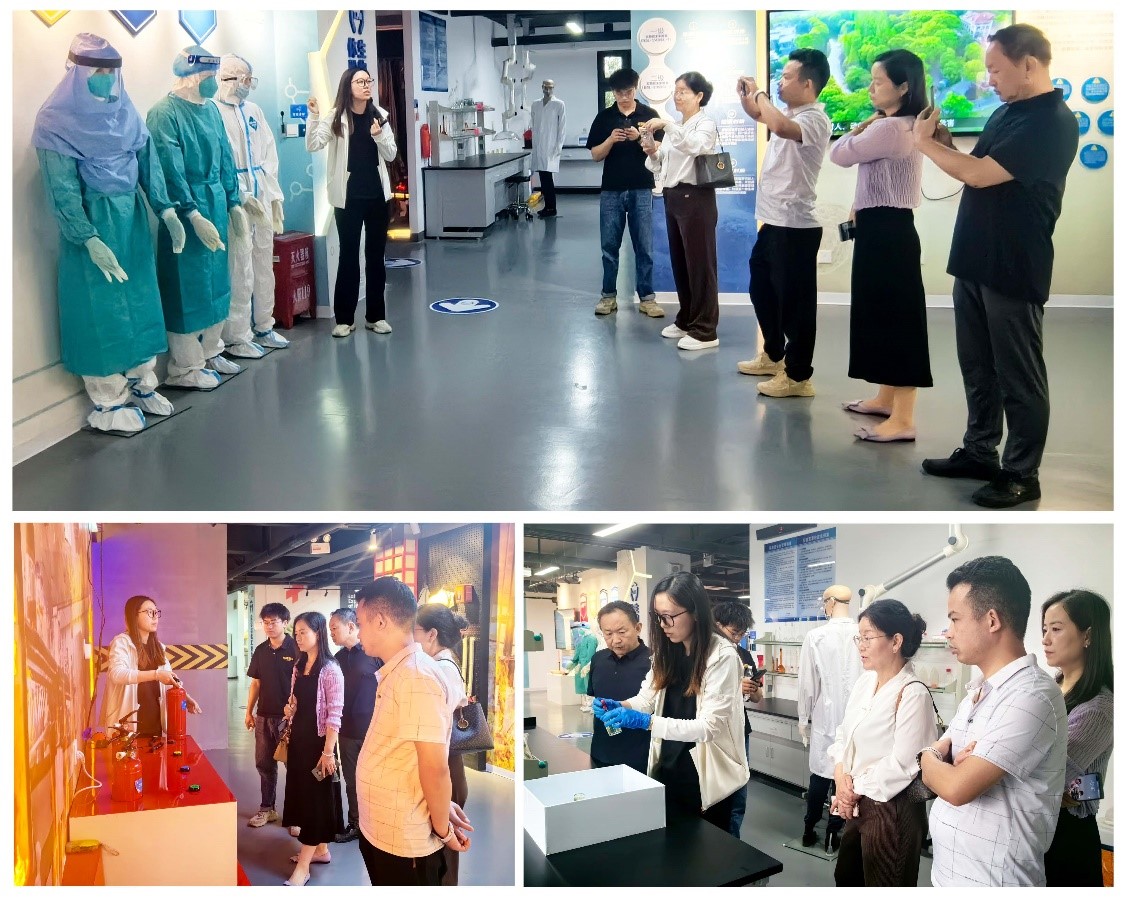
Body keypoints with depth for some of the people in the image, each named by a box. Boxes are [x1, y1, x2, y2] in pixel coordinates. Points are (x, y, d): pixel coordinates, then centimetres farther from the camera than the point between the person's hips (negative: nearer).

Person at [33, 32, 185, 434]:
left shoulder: (125, 111, 5)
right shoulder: (57, 120, -13)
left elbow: (148, 161, 2)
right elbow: (62, 188, -16)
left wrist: (167, 210, -11)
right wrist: (89, 239, -23)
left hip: (132, 218, 6)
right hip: (92, 221, -6)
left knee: (140, 303, 11)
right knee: (102, 310, 1)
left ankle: (141, 386, 25)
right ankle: (108, 403, 11)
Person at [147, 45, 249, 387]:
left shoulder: (210, 109, 9)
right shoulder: (165, 113, -14)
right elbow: (171, 170, -20)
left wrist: (233, 203, 11)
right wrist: (193, 215, -24)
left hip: (216, 205, 8)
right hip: (186, 208, -8)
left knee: (216, 281, 15)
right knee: (188, 287, -1)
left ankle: (209, 352, 30)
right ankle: (184, 368, 9)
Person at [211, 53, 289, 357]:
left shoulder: (253, 110, 13)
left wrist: (275, 195, 8)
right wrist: (242, 195, -18)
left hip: (262, 197, 7)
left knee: (265, 265, 13)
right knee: (239, 269, -6)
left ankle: (263, 327, 25)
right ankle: (236, 337, 2)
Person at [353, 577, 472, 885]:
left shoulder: (416, 677, -22)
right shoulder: (397, 673, 10)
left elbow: (435, 767, -23)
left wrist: (443, 830, -12)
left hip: (403, 841, -9)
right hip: (380, 832, 9)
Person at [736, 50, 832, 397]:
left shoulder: (815, 119, -18)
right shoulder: (788, 113, 10)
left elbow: (778, 126, -39)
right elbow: (759, 115, 30)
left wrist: (760, 94, -21)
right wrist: (747, 95, 8)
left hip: (795, 226, -10)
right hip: (773, 222, 10)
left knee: (793, 302, -3)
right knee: (761, 290, 22)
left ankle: (798, 377, 6)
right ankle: (773, 356, 38)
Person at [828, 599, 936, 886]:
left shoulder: (912, 693, -20)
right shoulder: (864, 682, 5)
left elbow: (902, 764, -22)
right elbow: (844, 734, 10)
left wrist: (856, 789, -13)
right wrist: (841, 774, -8)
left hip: (892, 809, -8)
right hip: (859, 804, 8)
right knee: (846, 878, 23)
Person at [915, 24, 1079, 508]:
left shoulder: (1053, 122, -18)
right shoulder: (1006, 111, 12)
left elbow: (980, 174, -23)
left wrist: (925, 142, -10)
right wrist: (942, 142, -1)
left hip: (1014, 270, -9)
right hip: (974, 261, 9)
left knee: (1018, 377, 1)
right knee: (977, 367, 17)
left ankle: (1022, 474, 11)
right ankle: (979, 452, 29)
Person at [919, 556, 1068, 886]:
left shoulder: (1031, 698, -21)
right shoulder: (978, 689, 8)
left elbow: (957, 787, -26)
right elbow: (936, 773, 12)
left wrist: (930, 759, -5)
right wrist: (943, 760, -11)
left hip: (991, 881, -8)